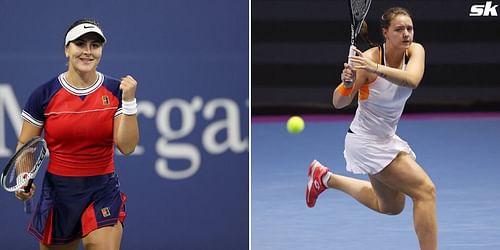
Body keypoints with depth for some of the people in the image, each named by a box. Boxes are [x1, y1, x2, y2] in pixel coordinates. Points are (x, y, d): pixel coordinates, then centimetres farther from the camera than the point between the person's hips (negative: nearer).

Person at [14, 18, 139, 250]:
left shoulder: (116, 91, -3)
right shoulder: (45, 94, -5)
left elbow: (126, 147, -10)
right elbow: (25, 145, 4)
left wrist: (129, 101, -20)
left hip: (103, 192, -1)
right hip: (58, 191, 1)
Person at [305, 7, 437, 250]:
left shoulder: (415, 51, -11)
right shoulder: (369, 58, -24)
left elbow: (412, 80, -34)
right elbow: (339, 103, -19)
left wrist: (377, 69, -50)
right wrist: (347, 83, -41)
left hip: (387, 139, 7)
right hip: (365, 141, -7)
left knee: (390, 206, 25)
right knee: (425, 190, -18)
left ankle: (325, 177, 37)